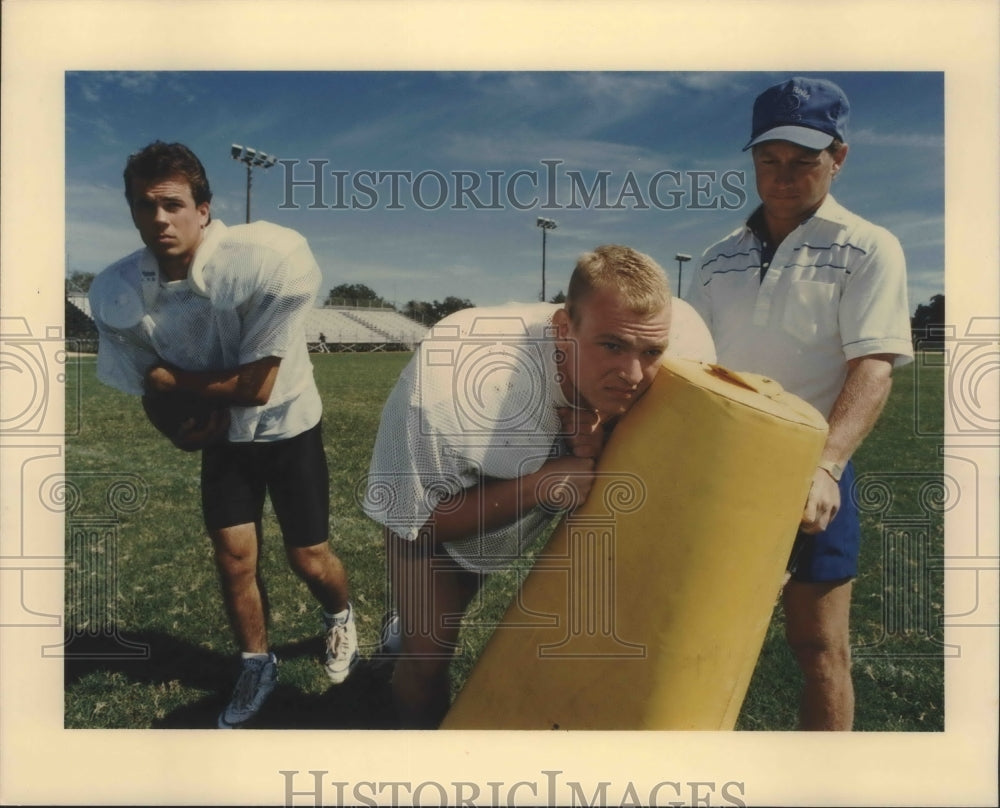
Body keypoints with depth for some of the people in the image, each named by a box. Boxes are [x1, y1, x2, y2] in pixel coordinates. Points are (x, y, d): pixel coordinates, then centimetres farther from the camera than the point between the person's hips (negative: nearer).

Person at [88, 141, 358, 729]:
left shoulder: (270, 258, -33)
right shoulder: (116, 295, -19)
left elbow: (255, 386, -28)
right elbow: (150, 392, -3)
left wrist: (168, 377, -18)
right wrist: (189, 424, -19)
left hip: (288, 426, -3)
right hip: (222, 434, 3)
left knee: (309, 559, 4)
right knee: (234, 556, 3)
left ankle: (342, 618, 40)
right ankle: (258, 666, 31)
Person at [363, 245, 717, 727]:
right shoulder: (451, 391, -44)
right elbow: (413, 521, -30)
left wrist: (594, 455, -38)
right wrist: (537, 486, -43)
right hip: (426, 499, -4)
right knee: (429, 653, -8)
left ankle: (412, 626, 56)